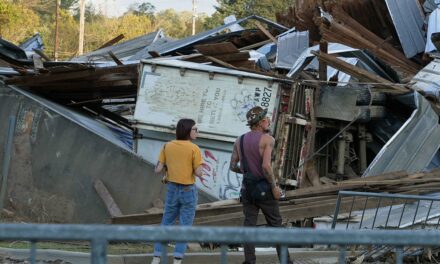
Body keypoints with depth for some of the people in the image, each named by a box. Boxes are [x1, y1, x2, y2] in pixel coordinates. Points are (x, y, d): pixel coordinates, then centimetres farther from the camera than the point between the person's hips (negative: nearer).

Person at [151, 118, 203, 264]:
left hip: (172, 190, 4)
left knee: (166, 224, 14)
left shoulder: (167, 146, 1)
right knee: (185, 226, 4)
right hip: (188, 191, -4)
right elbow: (199, 173, -15)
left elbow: (158, 170, -1)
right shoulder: (194, 149, -12)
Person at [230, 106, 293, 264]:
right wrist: (274, 186, -14)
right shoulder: (267, 139, -13)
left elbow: (233, 166, 5)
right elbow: (266, 165, -24)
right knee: (276, 224, 7)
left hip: (247, 189, 4)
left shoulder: (239, 141, 5)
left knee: (249, 226, 5)